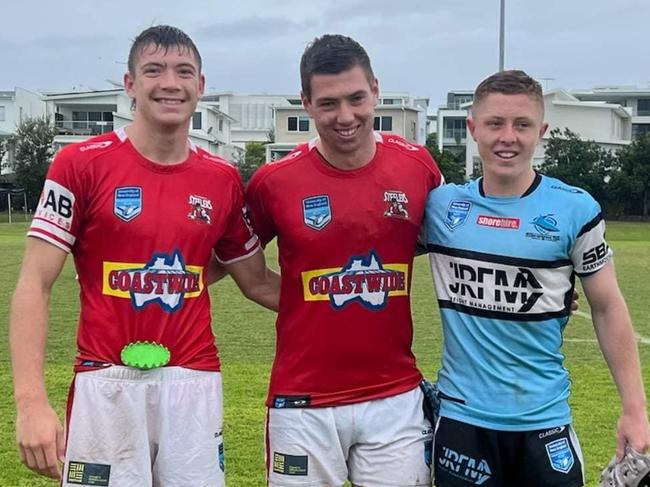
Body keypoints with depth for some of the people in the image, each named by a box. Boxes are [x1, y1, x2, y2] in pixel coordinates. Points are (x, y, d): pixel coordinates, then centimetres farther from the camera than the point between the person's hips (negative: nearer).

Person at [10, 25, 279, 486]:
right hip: (107, 385, -3)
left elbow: (257, 281, 15)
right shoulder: (82, 163, -5)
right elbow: (35, 285, -7)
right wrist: (32, 401, -16)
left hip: (195, 385, 3)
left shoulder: (223, 179, 6)